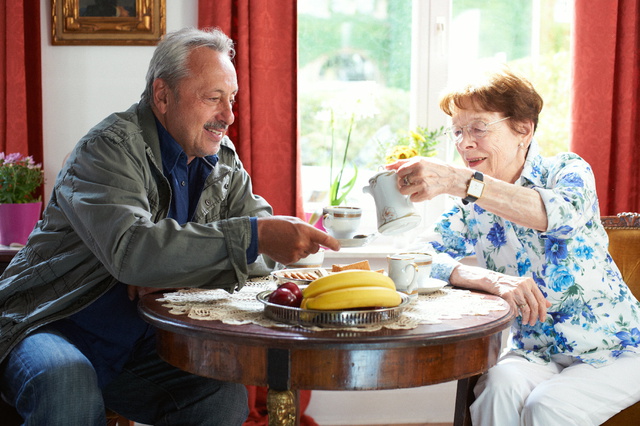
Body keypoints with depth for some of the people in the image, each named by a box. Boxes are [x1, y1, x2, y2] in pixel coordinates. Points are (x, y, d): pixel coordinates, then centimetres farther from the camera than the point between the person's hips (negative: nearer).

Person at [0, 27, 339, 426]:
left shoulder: (223, 160, 7)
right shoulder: (110, 147, -15)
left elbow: (263, 254, -1)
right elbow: (129, 250, -32)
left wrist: (170, 270, -18)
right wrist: (252, 236, -37)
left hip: (141, 349, 6)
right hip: (58, 331, -5)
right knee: (66, 383, -37)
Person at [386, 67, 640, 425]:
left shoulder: (568, 170, -10)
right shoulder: (471, 206, 2)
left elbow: (564, 212, -35)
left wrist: (457, 180, -48)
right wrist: (493, 280, -31)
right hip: (534, 352, 3)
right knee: (500, 387, -29)